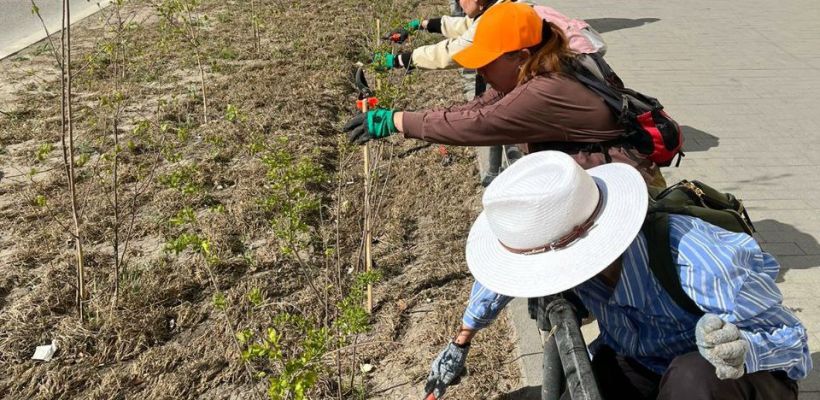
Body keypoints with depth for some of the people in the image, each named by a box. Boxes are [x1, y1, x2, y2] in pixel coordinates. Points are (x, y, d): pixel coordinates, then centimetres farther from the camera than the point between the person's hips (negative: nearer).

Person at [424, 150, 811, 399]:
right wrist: (460, 342, 12)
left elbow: (791, 339, -21)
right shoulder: (567, 245, -22)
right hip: (635, 367, 5)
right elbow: (500, 271, 1)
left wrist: (743, 351, -45)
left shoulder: (706, 272, -40)